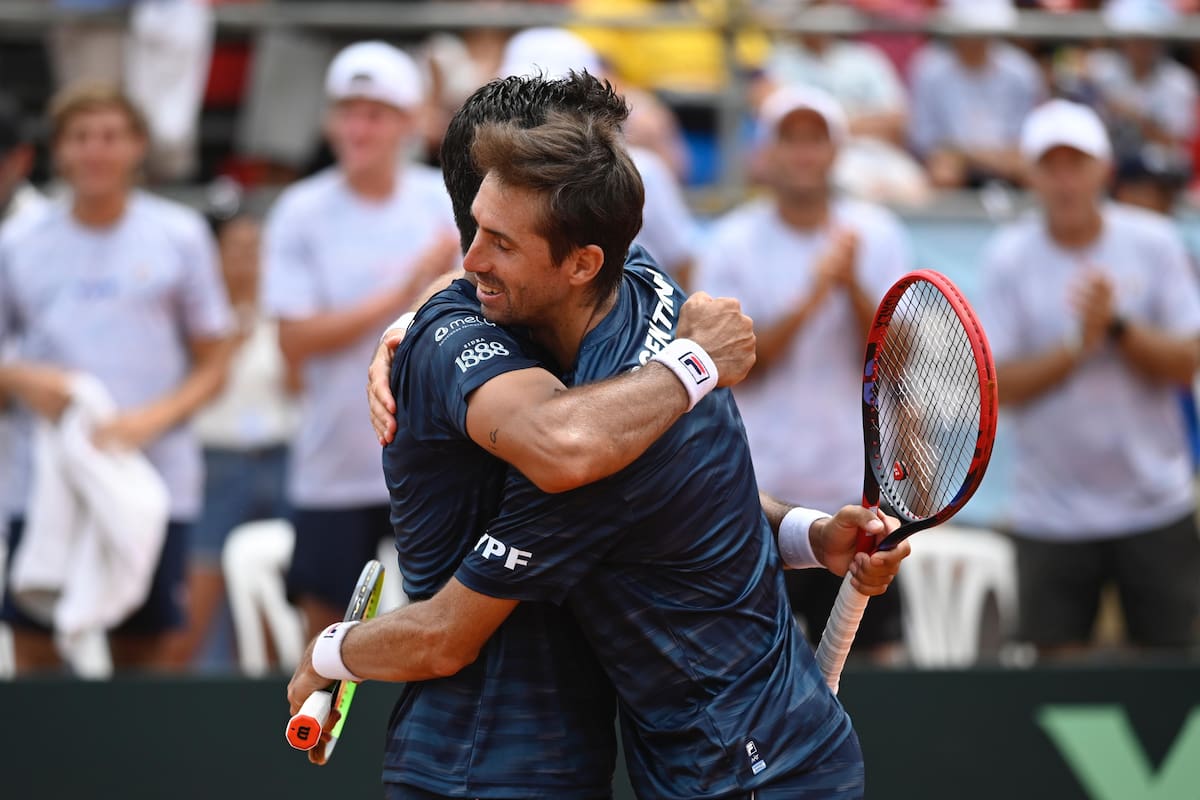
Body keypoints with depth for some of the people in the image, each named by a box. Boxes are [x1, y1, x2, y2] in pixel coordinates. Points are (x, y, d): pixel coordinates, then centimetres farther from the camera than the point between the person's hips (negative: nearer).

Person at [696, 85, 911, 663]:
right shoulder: (735, 242, 1)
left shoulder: (877, 235, 6)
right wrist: (810, 299, -16)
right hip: (760, 492, -2)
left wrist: (853, 286, -15)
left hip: (858, 488, 2)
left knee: (880, 658, 1)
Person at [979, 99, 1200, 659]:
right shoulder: (1008, 258, -2)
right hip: (1051, 515, -1)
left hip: (1155, 503, 1)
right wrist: (1079, 344, -17)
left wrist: (1117, 326, -18)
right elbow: (1001, 385, -6)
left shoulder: (1154, 243, 0)